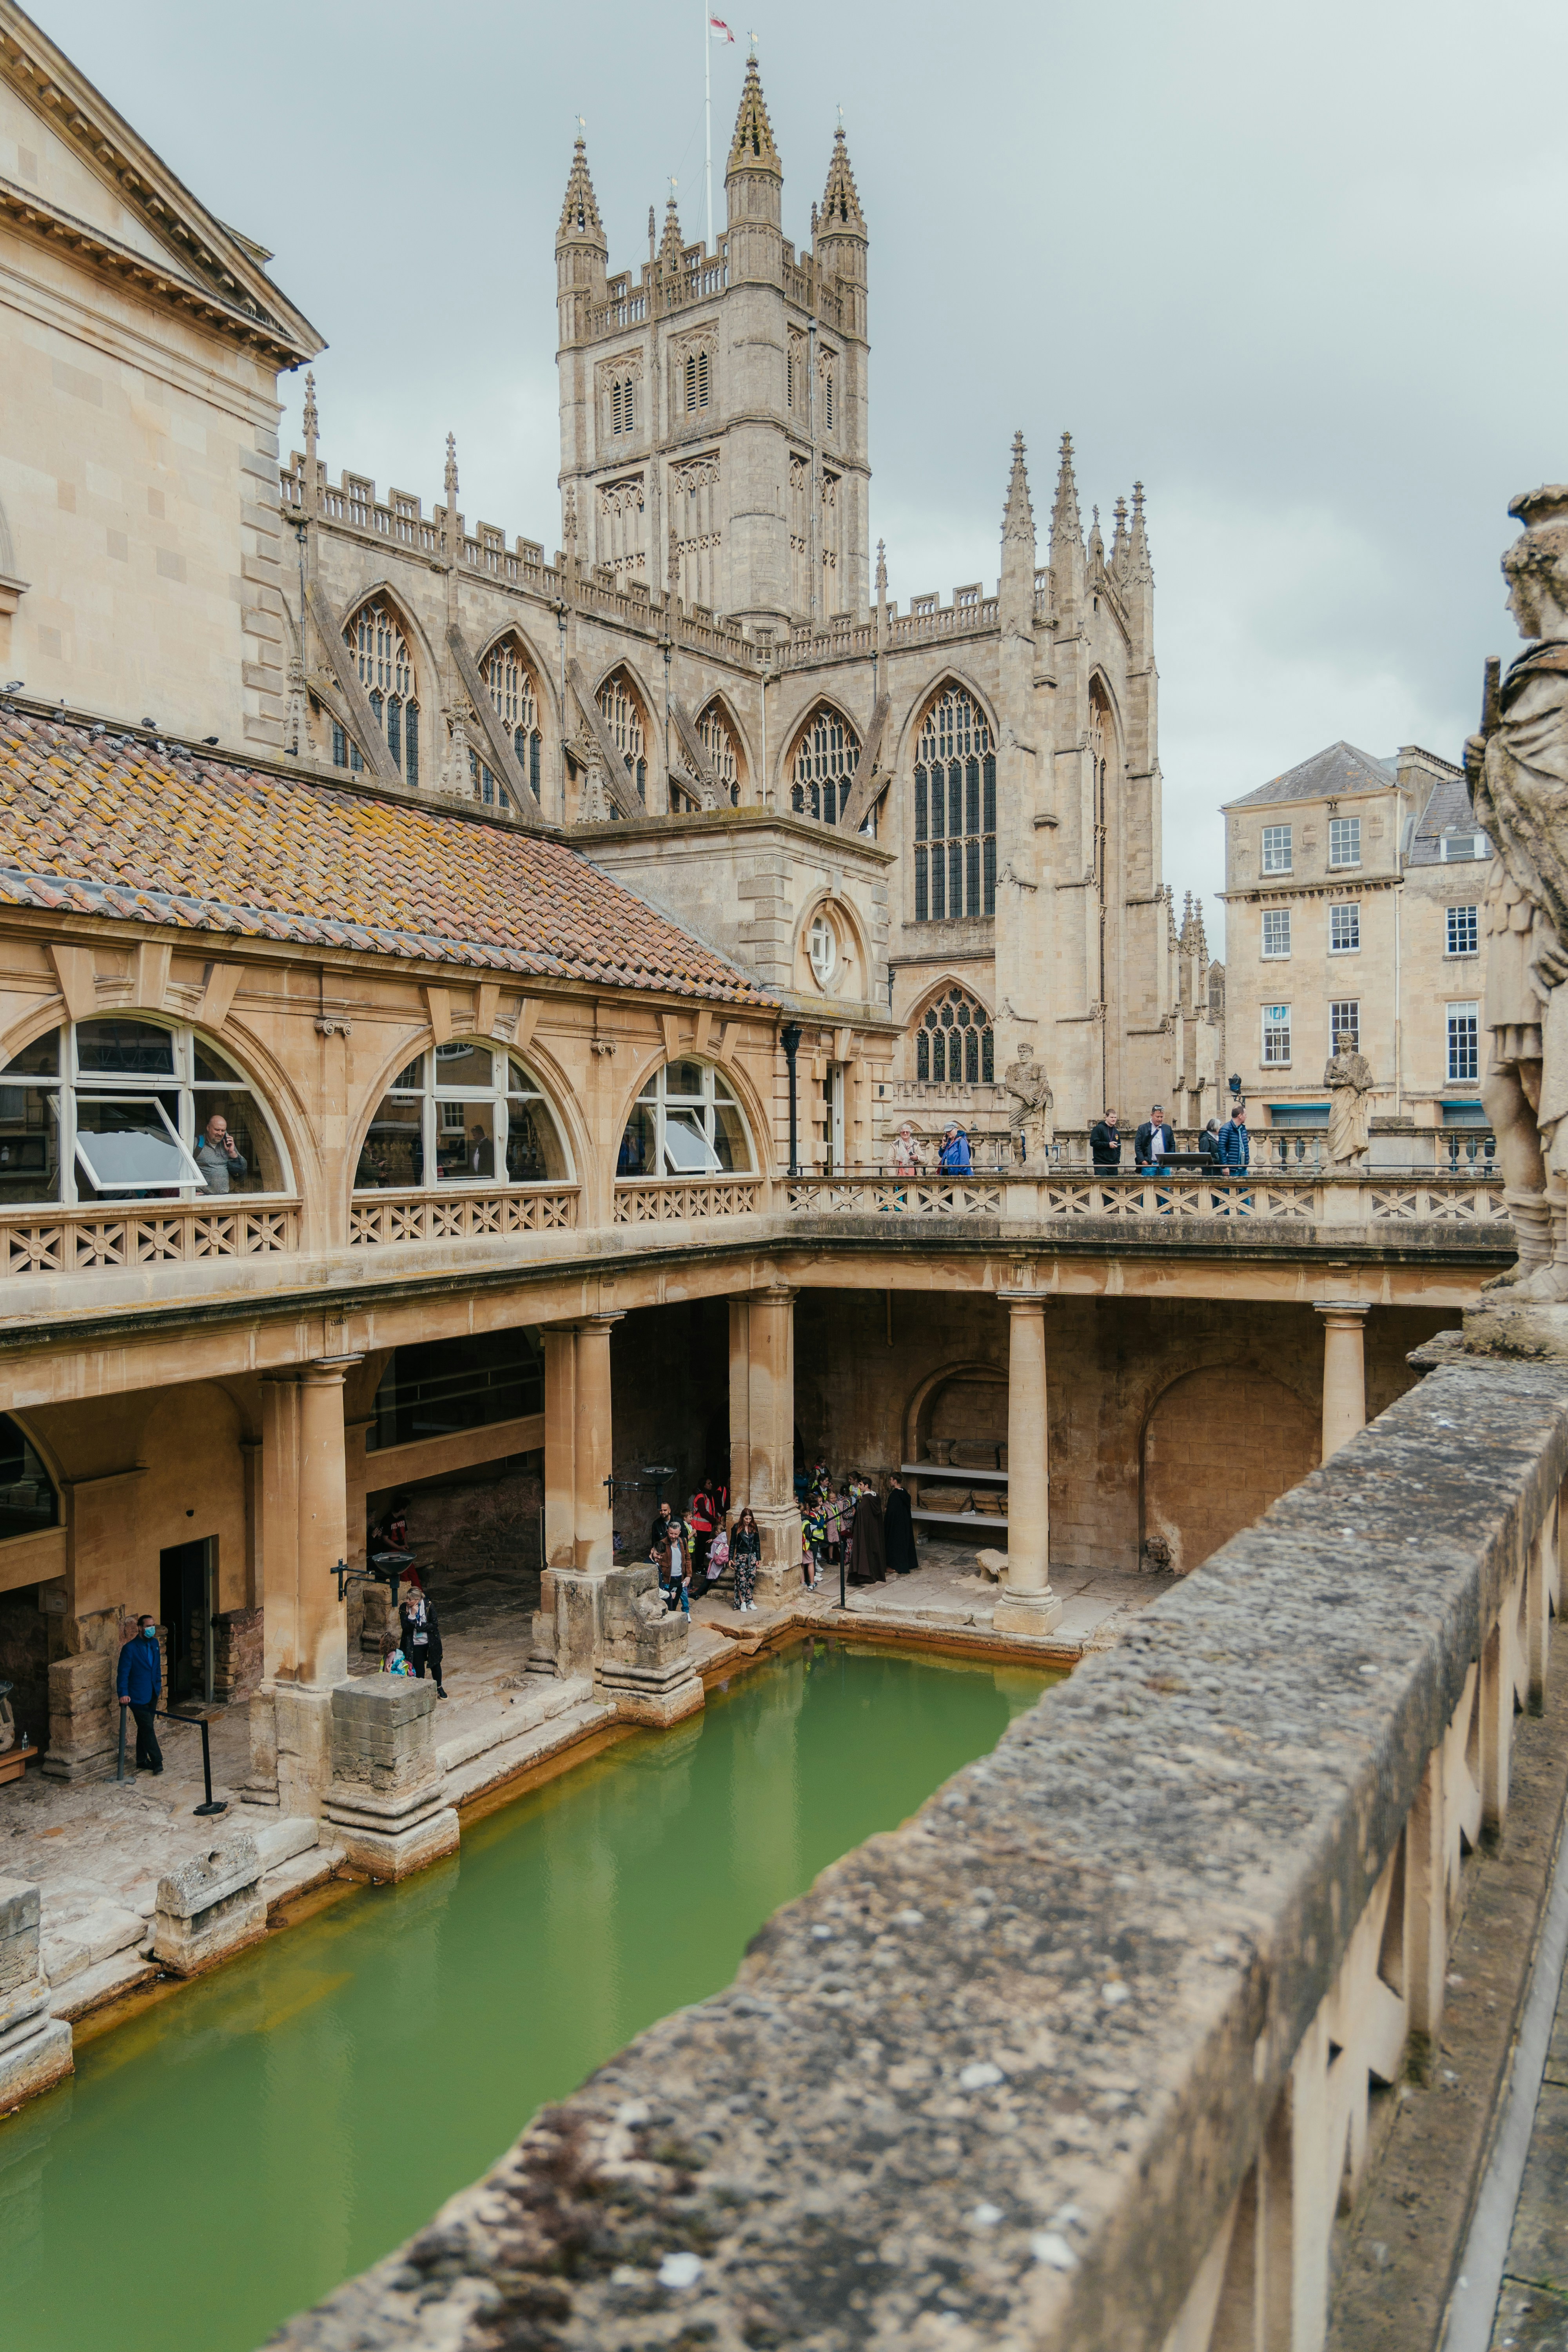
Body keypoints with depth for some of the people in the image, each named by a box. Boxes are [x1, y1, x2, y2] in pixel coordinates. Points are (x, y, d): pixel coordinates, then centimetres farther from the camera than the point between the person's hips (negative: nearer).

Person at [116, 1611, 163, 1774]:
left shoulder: (154, 1643, 6)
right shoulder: (130, 1648, -16)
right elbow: (123, 1673, -18)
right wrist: (123, 1694, -28)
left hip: (152, 1694, 7)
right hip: (138, 1696, -7)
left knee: (145, 1728, 14)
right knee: (148, 1728, -7)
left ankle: (142, 1761, 23)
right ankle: (157, 1762, -3)